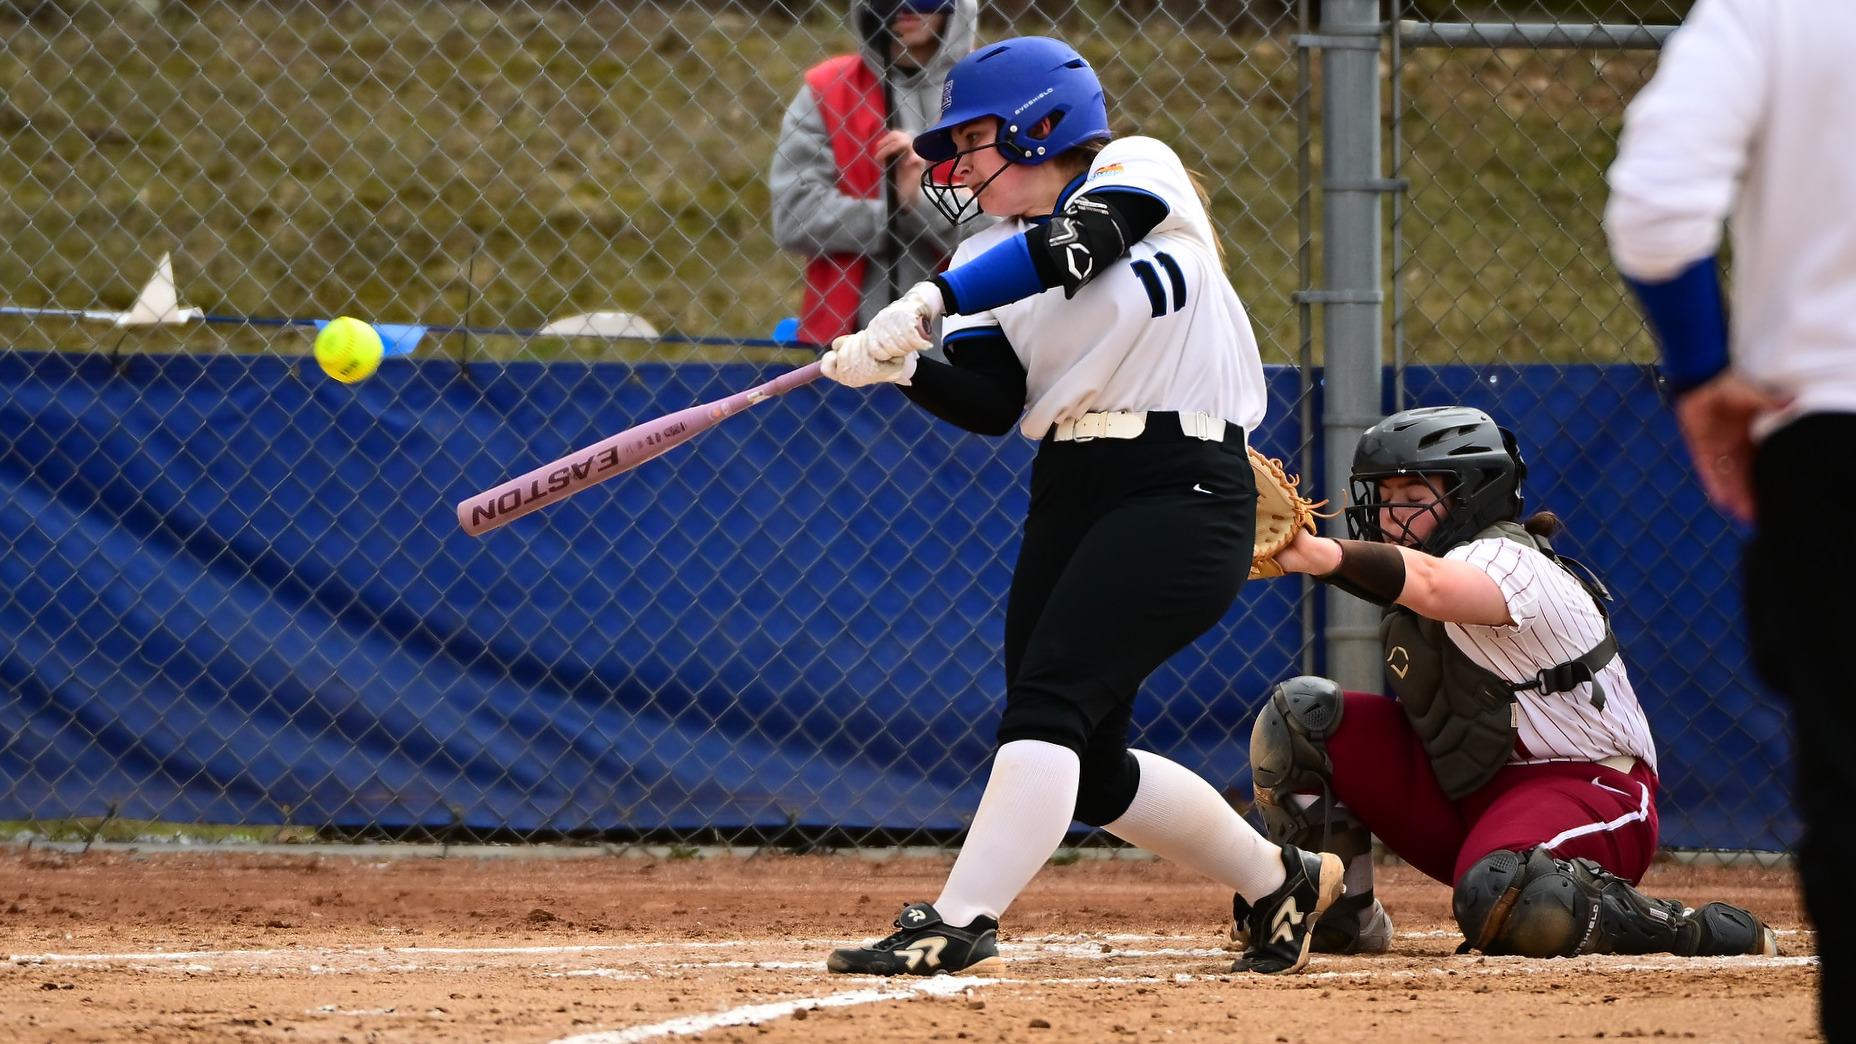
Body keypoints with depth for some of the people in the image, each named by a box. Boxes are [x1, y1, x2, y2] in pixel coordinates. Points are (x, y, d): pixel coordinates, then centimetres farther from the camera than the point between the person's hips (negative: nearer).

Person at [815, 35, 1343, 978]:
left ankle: (959, 926, -29)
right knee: (1086, 766, 7)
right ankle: (1282, 880, 26)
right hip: (1068, 499, 8)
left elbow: (1076, 244, -24)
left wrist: (929, 299, -33)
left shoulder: (1137, 169, -2)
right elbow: (993, 404, 0)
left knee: (1048, 702, -20)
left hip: (1182, 490, -8)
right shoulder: (997, 257, 13)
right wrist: (898, 366, -19)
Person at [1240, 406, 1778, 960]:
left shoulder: (1509, 562, -23)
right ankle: (1341, 922, 10)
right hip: (1461, 792, 9)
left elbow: (1431, 584, -46)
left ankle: (1704, 933, -17)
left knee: (1501, 899, -41)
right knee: (1298, 715, -3)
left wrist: (1326, 556, -62)